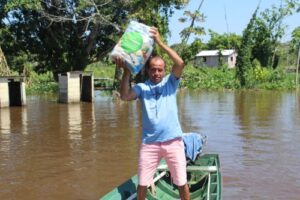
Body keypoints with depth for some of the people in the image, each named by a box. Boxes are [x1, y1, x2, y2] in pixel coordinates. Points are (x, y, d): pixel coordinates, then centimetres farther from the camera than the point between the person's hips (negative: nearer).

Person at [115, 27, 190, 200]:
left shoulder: (170, 82, 4)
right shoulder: (142, 87, 5)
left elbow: (180, 63, -12)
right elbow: (125, 96, -12)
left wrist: (160, 42, -16)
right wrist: (126, 72, -19)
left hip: (173, 141, -1)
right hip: (149, 143, 1)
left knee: (182, 182, 10)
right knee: (142, 184, 10)